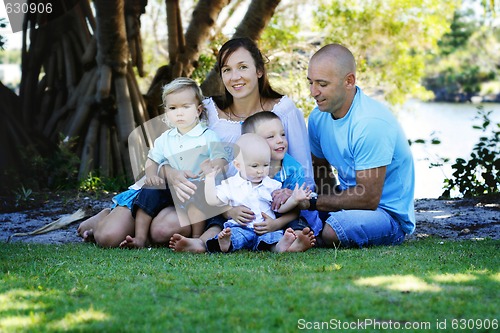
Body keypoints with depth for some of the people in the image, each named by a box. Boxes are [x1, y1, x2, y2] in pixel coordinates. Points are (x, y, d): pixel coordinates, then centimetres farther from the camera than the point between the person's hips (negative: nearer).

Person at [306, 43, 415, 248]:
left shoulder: (371, 123, -25)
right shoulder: (318, 117, 1)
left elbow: (368, 199, -24)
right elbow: (320, 174, 13)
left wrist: (312, 202, -18)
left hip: (389, 213, -7)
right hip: (352, 200, 7)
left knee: (331, 232, -34)